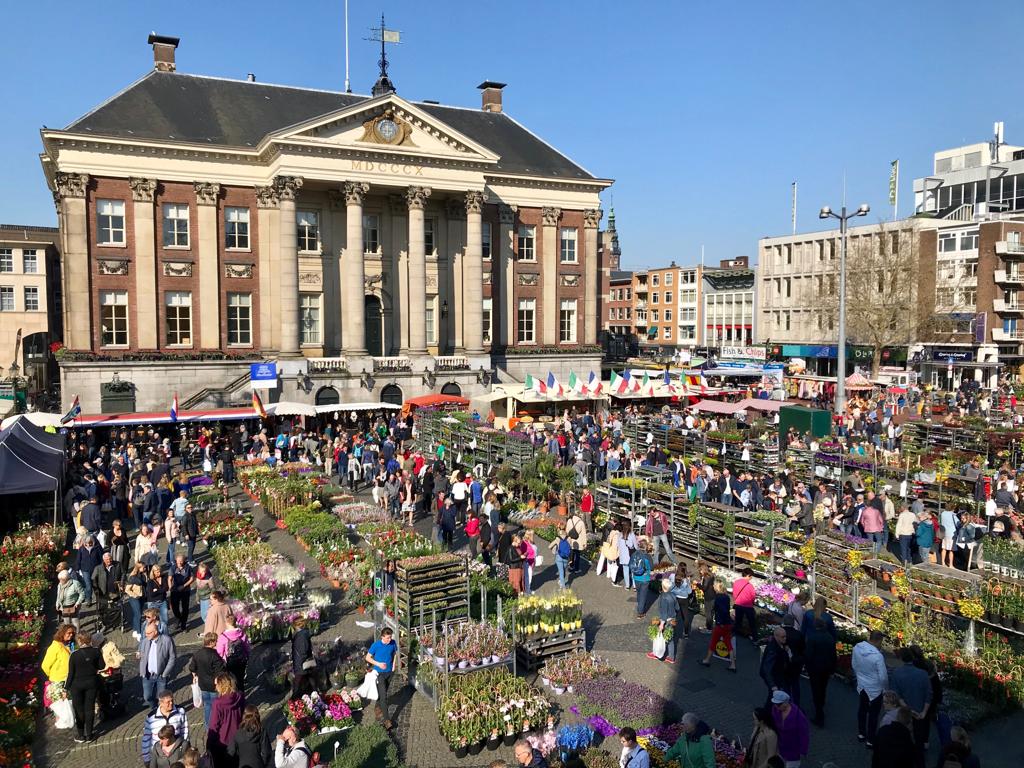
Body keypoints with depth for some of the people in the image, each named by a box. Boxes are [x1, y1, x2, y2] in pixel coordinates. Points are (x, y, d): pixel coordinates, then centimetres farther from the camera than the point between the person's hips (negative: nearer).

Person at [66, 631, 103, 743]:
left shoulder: (74, 654, -19)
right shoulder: (96, 651, -11)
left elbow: (71, 673, -13)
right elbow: (101, 666, 0)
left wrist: (67, 687, -2)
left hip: (77, 684, -2)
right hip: (92, 683, 2)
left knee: (79, 709, 13)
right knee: (90, 708, 13)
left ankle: (81, 735, 21)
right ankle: (89, 735, 19)